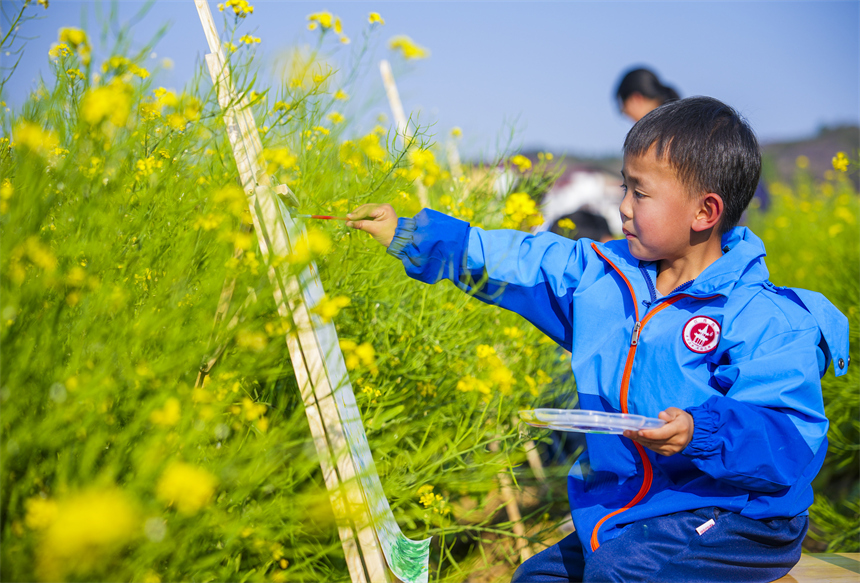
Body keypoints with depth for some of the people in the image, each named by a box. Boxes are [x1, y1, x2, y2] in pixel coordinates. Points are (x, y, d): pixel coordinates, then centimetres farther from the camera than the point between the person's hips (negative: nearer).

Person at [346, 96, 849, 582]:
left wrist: (702, 434, -35)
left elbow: (794, 440, -20)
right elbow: (514, 260, 13)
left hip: (737, 516, -7)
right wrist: (411, 236, 14)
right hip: (626, 511, 7)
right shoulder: (601, 277, 6)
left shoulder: (764, 322, -15)